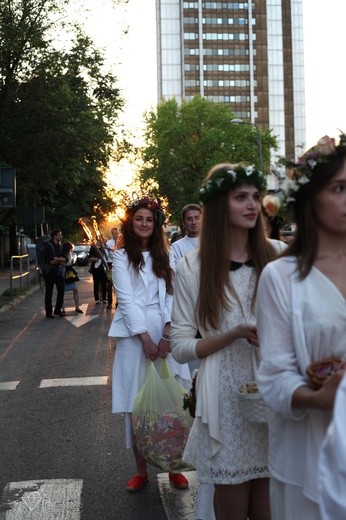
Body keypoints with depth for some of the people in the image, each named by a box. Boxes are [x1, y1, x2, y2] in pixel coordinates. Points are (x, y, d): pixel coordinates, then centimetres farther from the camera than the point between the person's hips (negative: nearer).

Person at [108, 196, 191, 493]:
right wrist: (145, 337, -12)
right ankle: (141, 469, 12)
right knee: (137, 402, 2)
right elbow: (126, 298, -4)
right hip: (134, 333, -2)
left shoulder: (164, 254, 12)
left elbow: (170, 294, 3)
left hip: (164, 332, 2)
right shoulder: (122, 256, 4)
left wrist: (167, 332, -10)